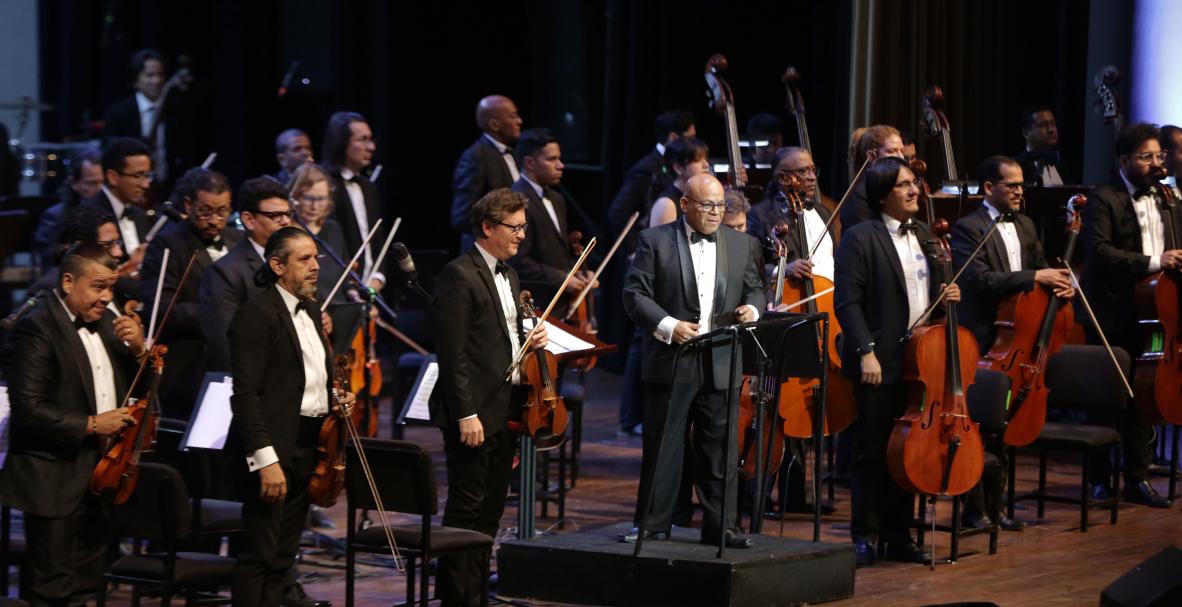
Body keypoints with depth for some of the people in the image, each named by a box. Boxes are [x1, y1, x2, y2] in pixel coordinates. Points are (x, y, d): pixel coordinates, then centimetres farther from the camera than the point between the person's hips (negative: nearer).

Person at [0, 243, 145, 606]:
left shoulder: (104, 321, 11)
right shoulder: (37, 329, -13)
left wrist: (138, 350, -3)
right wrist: (90, 425, -21)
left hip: (99, 477, 8)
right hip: (56, 482, -8)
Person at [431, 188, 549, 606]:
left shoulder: (507, 275, 16)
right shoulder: (459, 276, -12)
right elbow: (452, 354, -17)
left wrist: (531, 341, 6)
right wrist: (466, 415, -21)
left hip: (506, 411, 9)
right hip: (475, 413, -9)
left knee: (491, 511, 12)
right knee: (466, 510, -4)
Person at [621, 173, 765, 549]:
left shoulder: (739, 243, 12)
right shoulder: (656, 240, 0)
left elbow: (754, 289, 19)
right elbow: (635, 293, -5)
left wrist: (751, 308, -4)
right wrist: (668, 326, -17)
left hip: (722, 365, 3)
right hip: (672, 361, -3)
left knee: (719, 447, 5)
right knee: (663, 445, 3)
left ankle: (720, 527, 11)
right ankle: (653, 525, 10)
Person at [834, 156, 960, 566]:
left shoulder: (925, 236, 14)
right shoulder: (860, 239, -8)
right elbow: (847, 302, -12)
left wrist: (946, 296, 4)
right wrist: (866, 351, -20)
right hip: (881, 364, -6)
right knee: (874, 451, 1)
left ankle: (899, 536, 18)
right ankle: (865, 536, 9)